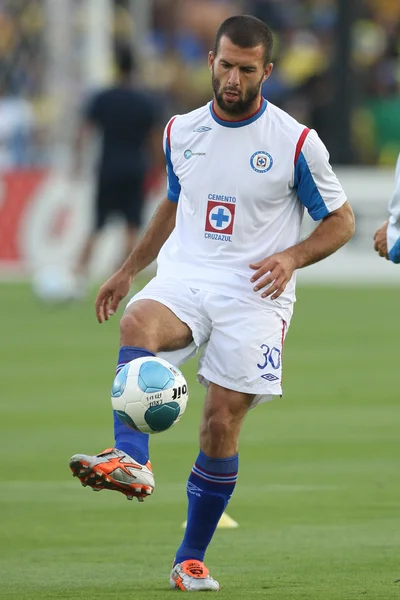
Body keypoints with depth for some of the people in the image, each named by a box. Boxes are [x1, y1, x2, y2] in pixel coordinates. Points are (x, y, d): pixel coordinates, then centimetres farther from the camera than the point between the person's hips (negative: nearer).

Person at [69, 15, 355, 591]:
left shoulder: (296, 143, -2)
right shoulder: (182, 132, 10)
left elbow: (340, 221, 5)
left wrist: (291, 257, -13)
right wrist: (127, 271, 22)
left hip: (252, 295, -3)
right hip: (182, 279, 3)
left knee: (221, 424, -7)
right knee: (137, 324, -33)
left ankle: (191, 559, 8)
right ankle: (131, 461, -50)